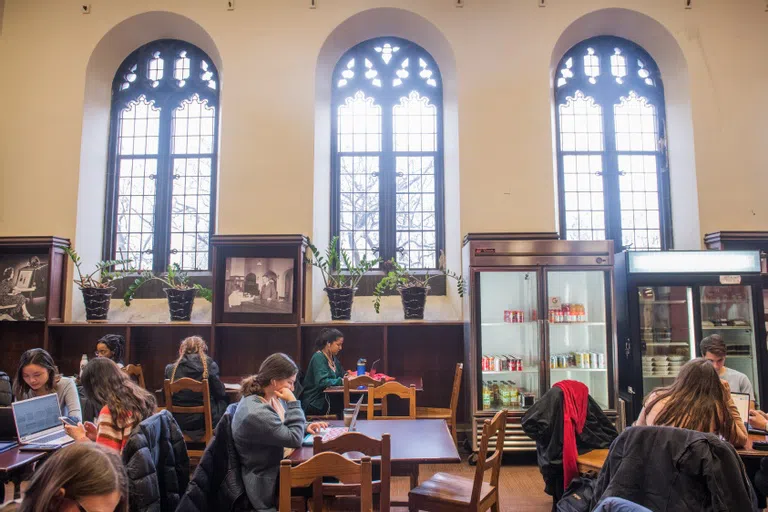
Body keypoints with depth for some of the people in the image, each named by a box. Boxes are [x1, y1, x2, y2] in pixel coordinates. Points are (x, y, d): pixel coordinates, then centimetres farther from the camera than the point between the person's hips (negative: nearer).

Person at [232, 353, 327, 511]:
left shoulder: (271, 397, 0)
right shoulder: (256, 413, -30)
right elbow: (294, 439, -25)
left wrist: (306, 427, -1)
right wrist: (293, 403, -24)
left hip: (279, 465, 8)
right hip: (269, 484, -8)